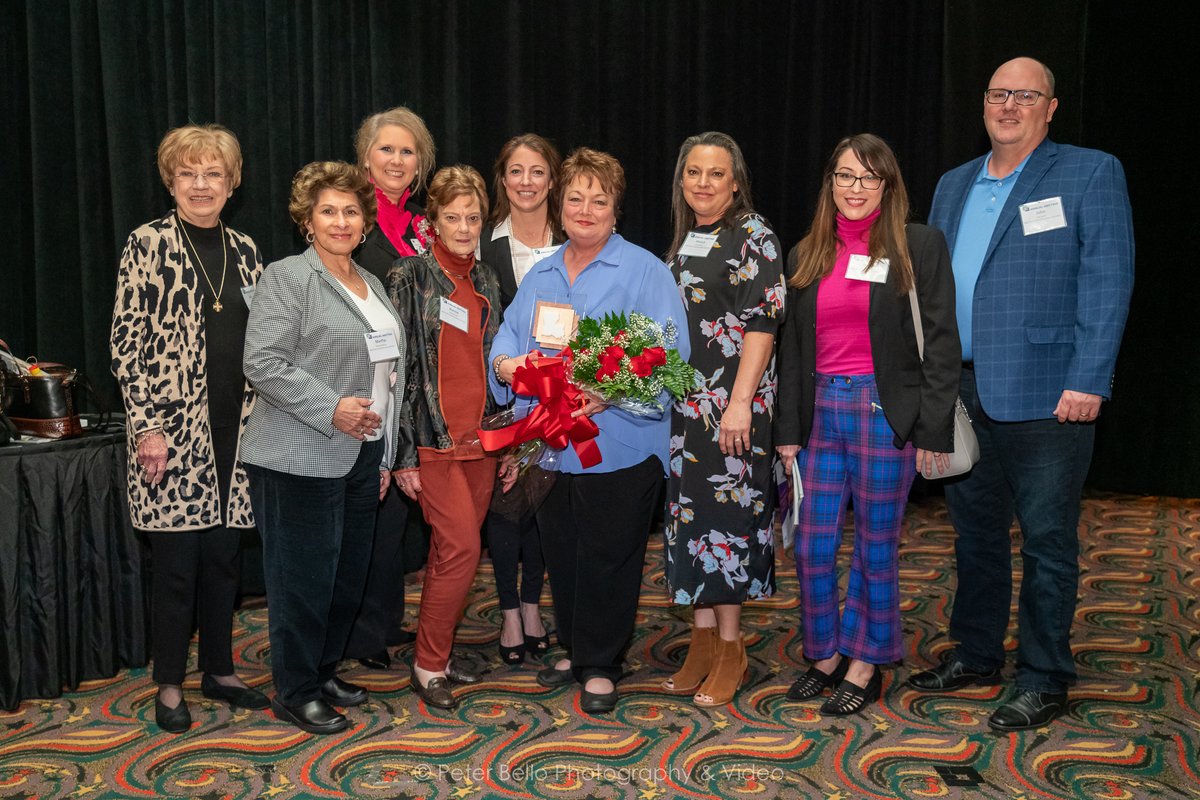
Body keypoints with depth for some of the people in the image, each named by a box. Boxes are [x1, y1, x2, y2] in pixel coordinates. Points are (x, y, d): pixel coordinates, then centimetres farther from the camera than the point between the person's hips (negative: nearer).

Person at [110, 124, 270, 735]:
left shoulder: (244, 251, 10)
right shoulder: (148, 244, -4)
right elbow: (125, 342, -7)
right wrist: (147, 427, -13)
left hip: (234, 429, 5)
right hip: (173, 428, -5)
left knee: (224, 555, 12)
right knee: (177, 560, 1)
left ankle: (219, 671, 26)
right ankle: (169, 687, 17)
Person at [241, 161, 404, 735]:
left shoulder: (371, 284, 17)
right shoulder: (288, 278, -8)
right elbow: (263, 362, -17)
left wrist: (385, 456, 18)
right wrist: (331, 407, -22)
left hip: (361, 456, 8)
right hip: (302, 459, -8)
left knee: (348, 573, 14)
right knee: (305, 577, -1)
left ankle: (324, 671, 31)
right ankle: (294, 693, 14)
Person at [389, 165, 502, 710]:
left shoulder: (486, 280, 12)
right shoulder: (409, 277, -6)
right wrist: (404, 453, -11)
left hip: (482, 436, 6)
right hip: (434, 438, -5)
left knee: (450, 552, 11)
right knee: (462, 549, -9)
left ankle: (438, 654, 24)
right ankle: (428, 665, 6)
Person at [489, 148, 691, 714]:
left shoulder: (644, 270, -5)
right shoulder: (540, 275, 14)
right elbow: (509, 335, 14)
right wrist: (505, 362, -10)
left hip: (617, 443, -5)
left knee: (607, 557, 3)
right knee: (560, 552, 15)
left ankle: (600, 666, 20)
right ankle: (574, 651, 34)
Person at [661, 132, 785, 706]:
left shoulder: (754, 237, -6)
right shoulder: (682, 240, 15)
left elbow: (762, 322, -13)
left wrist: (741, 402, -19)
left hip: (732, 403, -7)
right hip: (680, 401, 7)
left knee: (727, 509, -3)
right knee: (687, 508, 7)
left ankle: (730, 648, 8)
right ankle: (703, 639, 17)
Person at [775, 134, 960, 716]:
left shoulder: (919, 246, -2)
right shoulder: (806, 256, 11)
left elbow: (942, 341, -5)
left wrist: (934, 430, -10)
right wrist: (788, 429, 10)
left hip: (885, 411, -4)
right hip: (822, 411, 4)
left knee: (876, 547, 6)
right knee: (812, 546, 6)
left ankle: (866, 665, 21)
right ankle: (826, 655, 25)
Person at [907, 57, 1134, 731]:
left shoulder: (1091, 175, -2)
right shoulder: (954, 185, 15)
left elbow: (1107, 283, -9)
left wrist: (1088, 381, -16)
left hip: (1044, 396, -6)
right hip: (962, 392, 6)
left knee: (1048, 541, 3)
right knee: (976, 531, 15)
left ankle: (1045, 680, 15)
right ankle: (977, 656, 30)